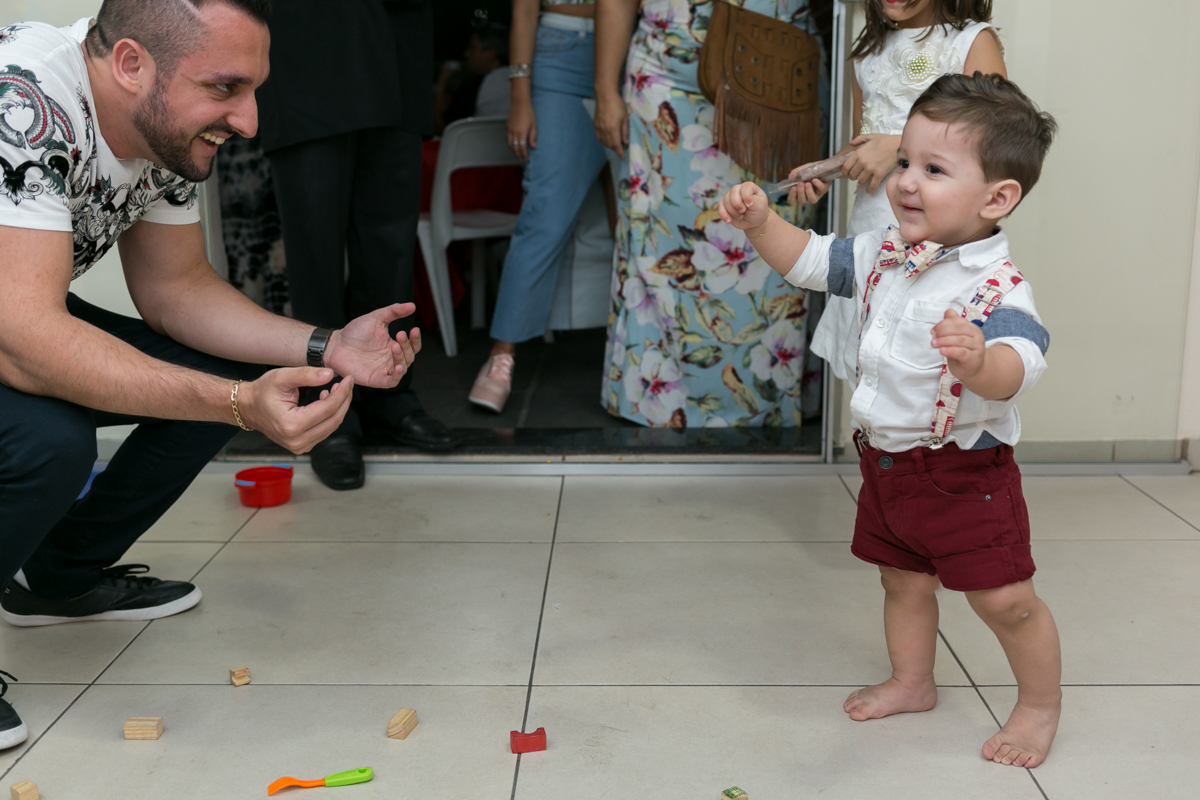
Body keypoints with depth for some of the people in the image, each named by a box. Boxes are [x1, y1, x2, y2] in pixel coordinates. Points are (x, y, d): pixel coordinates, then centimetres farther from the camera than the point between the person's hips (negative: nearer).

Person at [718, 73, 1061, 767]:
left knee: (1005, 600, 2)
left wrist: (979, 359, -60)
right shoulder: (883, 255, -1)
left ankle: (1042, 705, 26)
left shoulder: (997, 286, -24)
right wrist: (760, 222, -5)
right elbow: (809, 260, 11)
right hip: (886, 459, 7)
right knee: (904, 581, 21)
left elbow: (1017, 370, -38)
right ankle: (912, 683, 42)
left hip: (965, 470, -7)